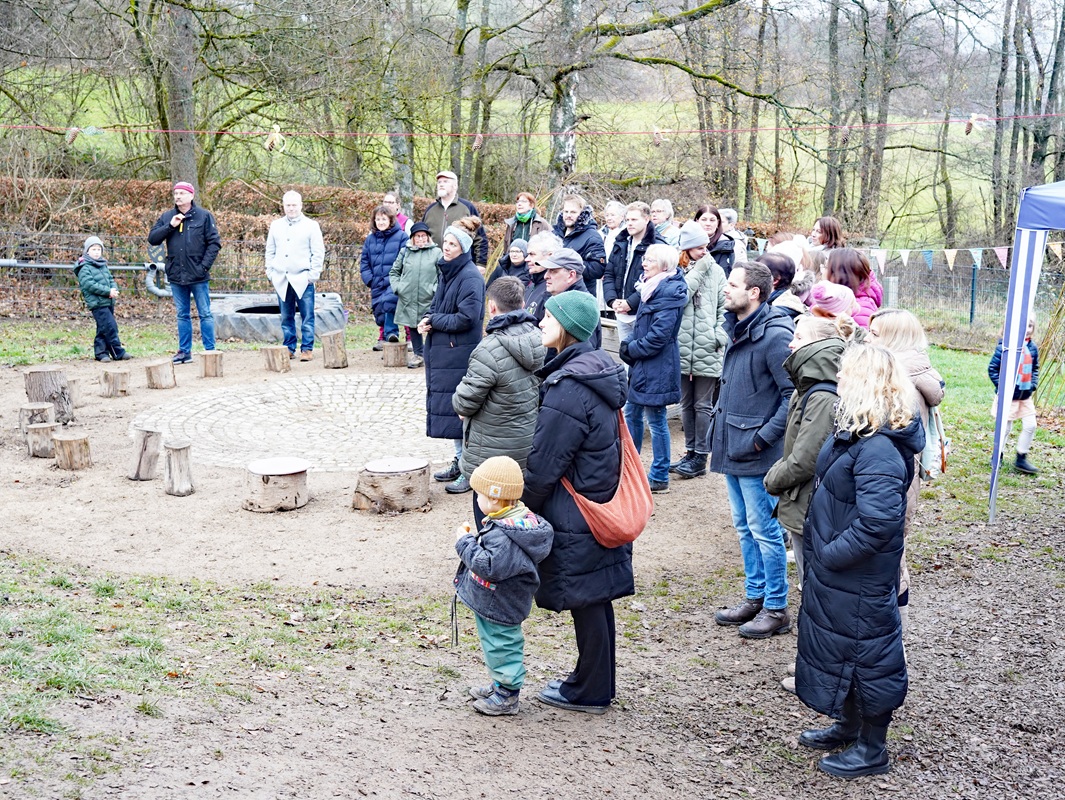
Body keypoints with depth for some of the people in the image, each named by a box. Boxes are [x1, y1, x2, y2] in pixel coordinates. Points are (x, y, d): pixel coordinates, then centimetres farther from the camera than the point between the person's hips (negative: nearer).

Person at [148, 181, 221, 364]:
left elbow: (214, 242, -4)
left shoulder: (204, 216, -2)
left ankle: (210, 350, 6)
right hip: (176, 276, 4)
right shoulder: (167, 217, 8)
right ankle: (184, 351, 17)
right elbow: (152, 238, 3)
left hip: (198, 276, -4)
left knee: (205, 314, 1)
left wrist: (204, 266, -12)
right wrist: (170, 226, -10)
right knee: (182, 315, 11)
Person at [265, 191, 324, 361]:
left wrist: (314, 274, -6)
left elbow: (318, 252, 1)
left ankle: (307, 349, 2)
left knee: (307, 316, -3)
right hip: (281, 280, 3)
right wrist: (270, 272, 7)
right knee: (286, 317, 6)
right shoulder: (275, 225, 14)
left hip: (303, 279, -3)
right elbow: (270, 251, 17)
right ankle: (289, 348, 12)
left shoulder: (311, 226, 4)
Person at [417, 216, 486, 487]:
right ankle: (461, 461, 24)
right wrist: (428, 320, -1)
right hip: (442, 351, 9)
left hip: (461, 355, -9)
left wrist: (434, 321, -11)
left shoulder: (470, 277, -16)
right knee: (451, 407, 14)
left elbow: (467, 318, -22)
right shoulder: (447, 272, 12)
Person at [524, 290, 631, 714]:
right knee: (596, 596, 18)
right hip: (602, 501, 10)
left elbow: (544, 463, -20)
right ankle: (598, 682, 32)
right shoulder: (599, 369, 7)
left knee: (585, 599, 3)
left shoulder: (569, 388, -23)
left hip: (575, 512, -10)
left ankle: (590, 692, 17)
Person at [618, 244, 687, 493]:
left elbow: (659, 335, -23)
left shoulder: (669, 292, -18)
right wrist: (628, 344, 4)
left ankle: (659, 477, 11)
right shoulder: (652, 287, 11)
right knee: (631, 414, 17)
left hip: (657, 367, -10)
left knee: (656, 420, 0)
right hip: (641, 365, 10)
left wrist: (631, 349, -12)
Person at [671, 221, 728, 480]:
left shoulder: (716, 271, 3)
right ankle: (691, 452, 23)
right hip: (683, 348, 2)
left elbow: (724, 308, 5)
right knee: (686, 404, 12)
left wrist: (720, 338, -4)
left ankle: (700, 456, 9)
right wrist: (698, 270, -11)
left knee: (703, 405, 2)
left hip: (707, 350, -2)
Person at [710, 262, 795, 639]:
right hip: (732, 448, 9)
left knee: (764, 530, 0)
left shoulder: (775, 335, -19)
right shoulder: (738, 330, 10)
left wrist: (764, 437, -20)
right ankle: (755, 598, 30)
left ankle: (776, 609, 12)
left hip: (756, 452, -9)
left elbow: (794, 393, -21)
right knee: (745, 526, 17)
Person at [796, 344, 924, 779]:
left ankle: (873, 748, 24)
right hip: (833, 569, 10)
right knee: (837, 642, 23)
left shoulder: (879, 449, -29)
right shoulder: (854, 433, 3)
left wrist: (832, 553, -22)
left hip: (860, 577, -10)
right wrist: (818, 549, 12)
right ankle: (850, 726, 42)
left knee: (864, 650, 6)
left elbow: (877, 522, -34)